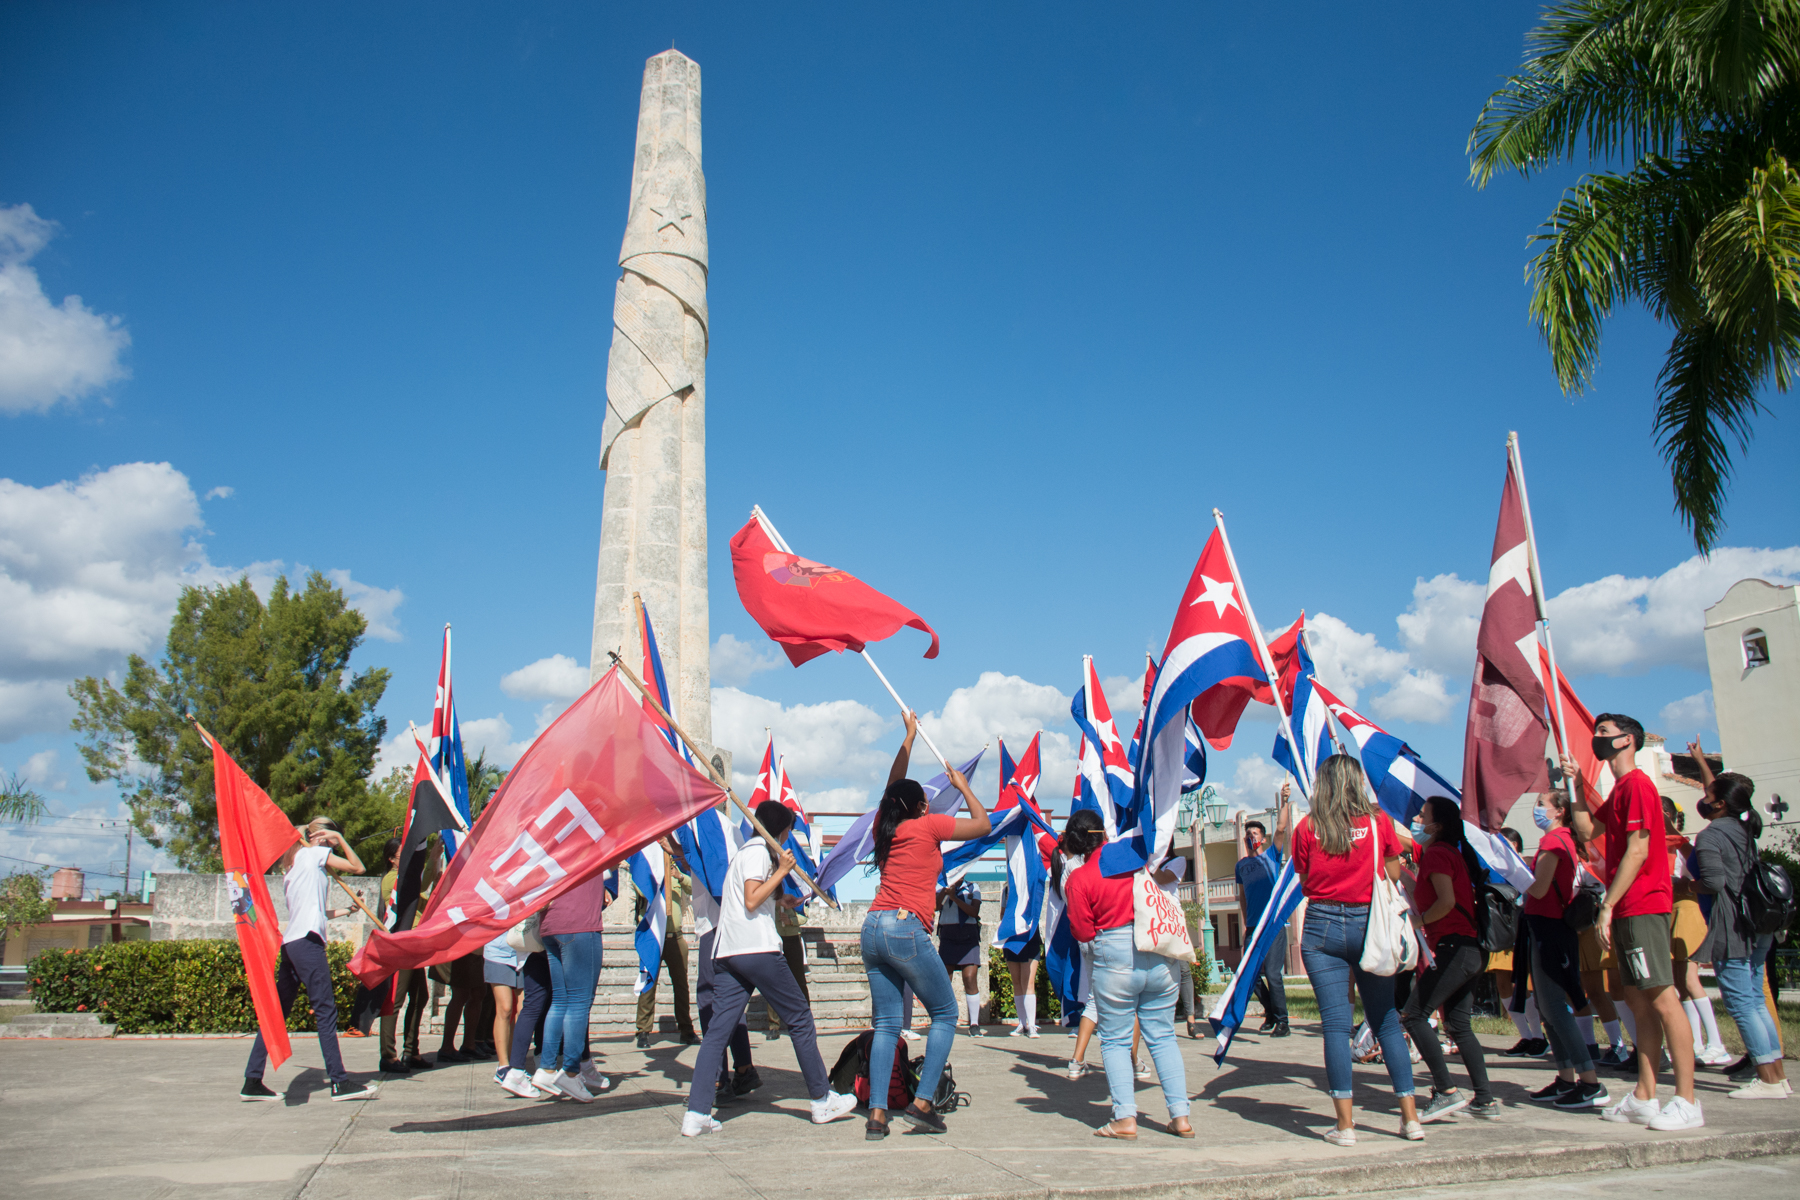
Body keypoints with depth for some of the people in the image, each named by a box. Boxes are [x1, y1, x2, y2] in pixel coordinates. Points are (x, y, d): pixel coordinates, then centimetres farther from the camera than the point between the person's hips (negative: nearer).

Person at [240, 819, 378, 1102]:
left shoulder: (292, 863, 25)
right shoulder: (315, 853, 2)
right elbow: (358, 868, 3)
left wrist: (346, 910, 31)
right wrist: (340, 839, 9)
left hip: (290, 941, 10)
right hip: (307, 940, -9)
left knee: (278, 1012, 10)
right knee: (326, 1010, -10)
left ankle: (252, 1081, 11)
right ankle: (339, 1082, -12)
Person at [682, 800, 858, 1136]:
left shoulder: (746, 851, 24)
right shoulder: (759, 851, -4)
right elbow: (752, 901, -14)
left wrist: (781, 901, 37)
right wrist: (782, 871, -8)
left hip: (726, 952, 9)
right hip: (757, 948, -9)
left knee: (718, 1029, 1)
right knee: (800, 1018, 4)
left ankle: (696, 1114, -8)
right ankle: (822, 1101, 12)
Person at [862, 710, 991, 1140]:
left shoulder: (884, 827, 16)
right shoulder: (928, 826, -1)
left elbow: (893, 788, 34)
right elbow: (982, 824, 8)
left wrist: (909, 737, 40)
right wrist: (961, 784, 21)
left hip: (873, 928, 7)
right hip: (906, 930, -7)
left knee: (887, 1023, 9)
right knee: (945, 1014, 7)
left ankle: (876, 1115, 2)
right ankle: (922, 1103, -1)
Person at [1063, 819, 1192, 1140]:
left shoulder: (1079, 878, -5)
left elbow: (1083, 932, -2)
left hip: (1115, 959, -3)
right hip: (1160, 956, 4)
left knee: (1116, 1040, 8)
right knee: (1163, 1036, 12)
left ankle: (1125, 1118, 0)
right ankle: (1180, 1116, 11)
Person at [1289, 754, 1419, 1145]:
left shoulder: (1308, 827, -1)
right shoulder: (1379, 822, 0)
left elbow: (1304, 883, 5)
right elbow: (1394, 881, 6)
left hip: (1322, 926, -1)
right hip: (1369, 924, 1)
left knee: (1335, 1023, 0)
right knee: (1387, 1020, 11)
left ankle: (1345, 1124, 0)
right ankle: (1411, 1116, 14)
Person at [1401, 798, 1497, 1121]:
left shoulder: (1436, 853, -9)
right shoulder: (1452, 852, 20)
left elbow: (1447, 901, -19)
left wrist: (1419, 920, -6)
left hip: (1455, 946, -10)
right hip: (1473, 950, 10)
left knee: (1414, 1014, -8)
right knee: (1458, 1025, 13)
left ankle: (1446, 1092, -9)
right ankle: (1485, 1100, 14)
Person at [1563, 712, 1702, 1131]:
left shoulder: (1637, 784, -11)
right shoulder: (1620, 790, 20)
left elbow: (1638, 851, -17)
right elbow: (1588, 829, 21)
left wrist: (1607, 906, -18)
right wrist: (1575, 783, 15)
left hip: (1642, 907, -10)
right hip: (1628, 911, 10)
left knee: (1662, 1000, -8)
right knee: (1639, 1002, 10)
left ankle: (1687, 1102, -4)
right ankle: (1644, 1098, 15)